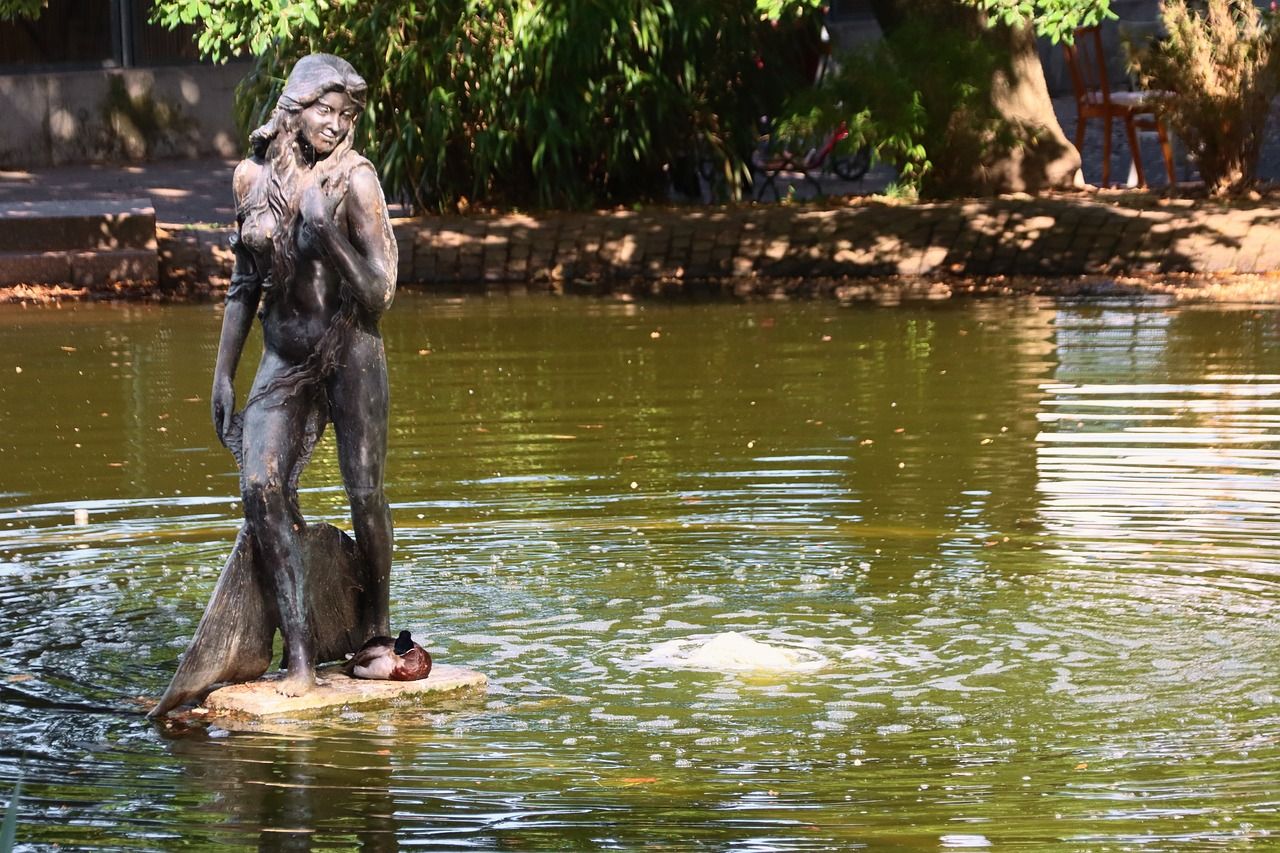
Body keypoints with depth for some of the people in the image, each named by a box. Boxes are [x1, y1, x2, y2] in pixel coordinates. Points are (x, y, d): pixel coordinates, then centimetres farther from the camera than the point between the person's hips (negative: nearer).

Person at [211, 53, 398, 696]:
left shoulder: (355, 181, -7)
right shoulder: (254, 178, 5)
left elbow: (378, 295, -11)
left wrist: (327, 232, -24)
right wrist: (223, 374, 13)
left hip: (349, 352, -3)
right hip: (283, 357, 3)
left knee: (364, 492, -4)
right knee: (260, 484, -14)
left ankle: (376, 633, 16)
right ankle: (300, 651, -14)